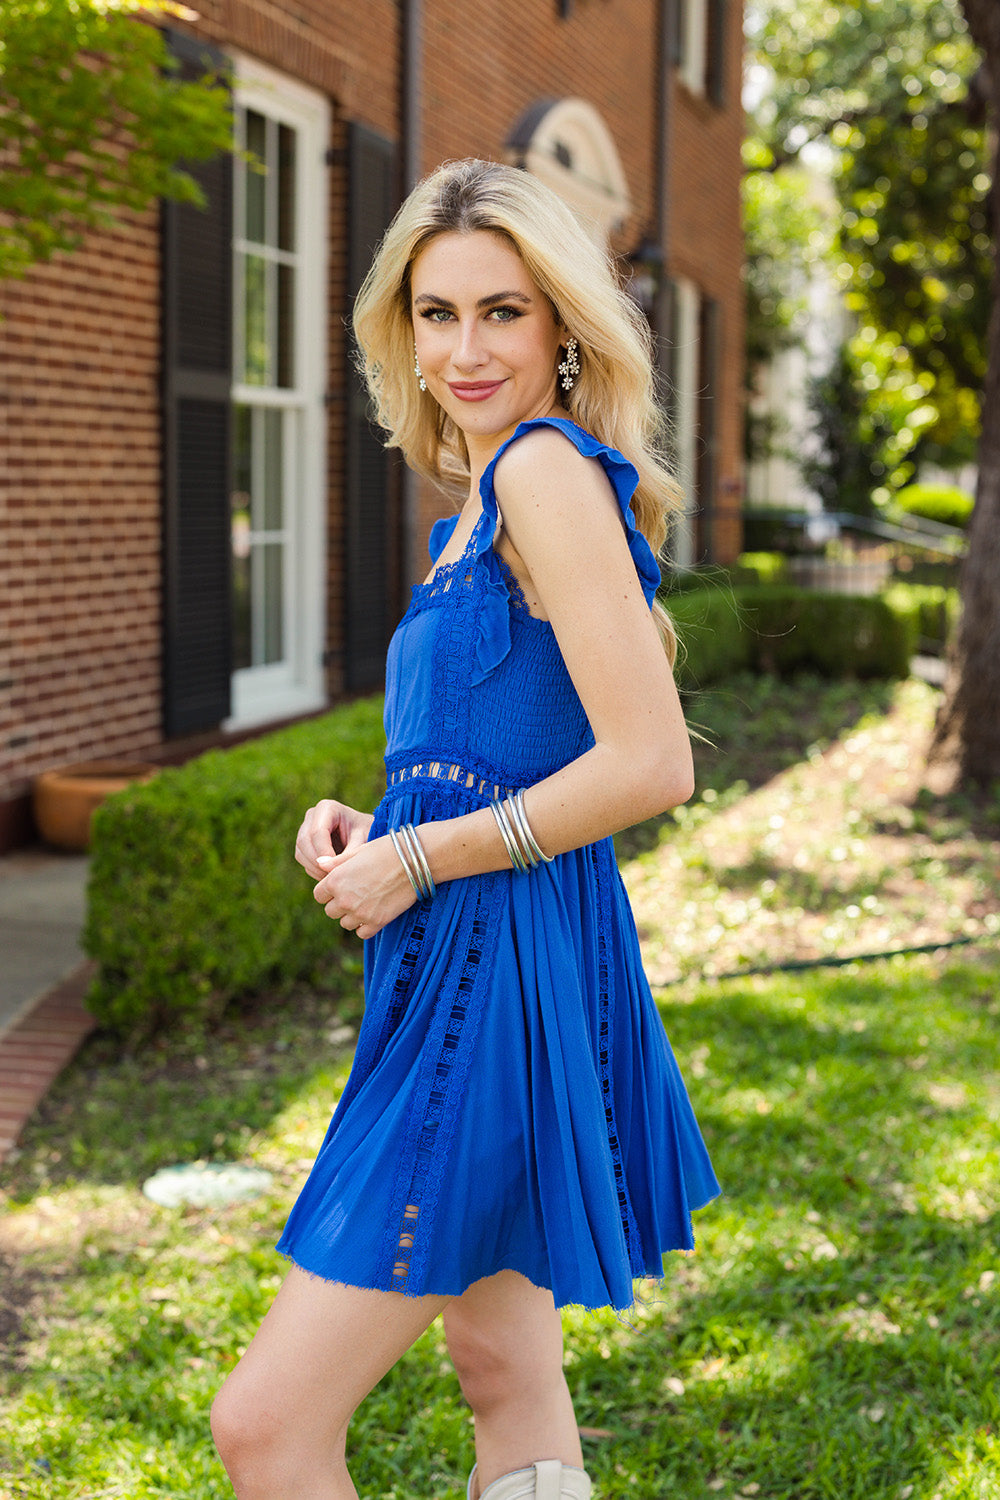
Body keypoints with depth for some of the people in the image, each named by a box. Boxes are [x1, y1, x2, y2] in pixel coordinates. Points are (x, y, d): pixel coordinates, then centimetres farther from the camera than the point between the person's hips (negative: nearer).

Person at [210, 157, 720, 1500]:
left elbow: (649, 764, -21)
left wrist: (415, 859, -13)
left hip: (506, 975, -10)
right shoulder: (488, 498, 16)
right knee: (507, 1380, 19)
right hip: (468, 972, 10)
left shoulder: (548, 468, -13)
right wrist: (363, 830, 6)